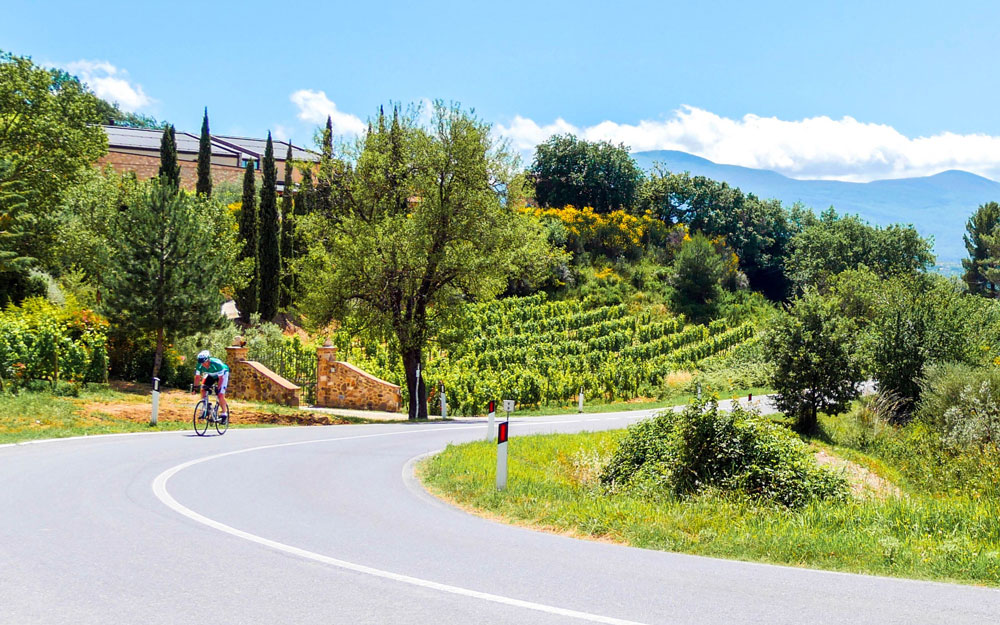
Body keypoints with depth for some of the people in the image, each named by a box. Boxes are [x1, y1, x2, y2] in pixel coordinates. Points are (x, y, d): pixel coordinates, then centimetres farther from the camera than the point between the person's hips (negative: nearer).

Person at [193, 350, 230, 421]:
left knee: (220, 394, -17)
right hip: (210, 375, 5)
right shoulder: (200, 365, -25)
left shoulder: (217, 364, -38)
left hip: (222, 375, -5)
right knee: (203, 389, -15)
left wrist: (218, 389, -38)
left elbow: (220, 378, -32)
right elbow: (197, 377, -15)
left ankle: (224, 414, -3)